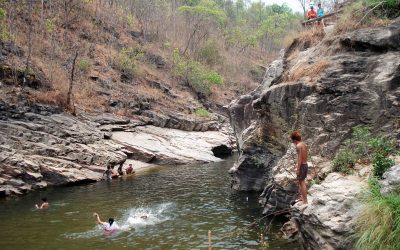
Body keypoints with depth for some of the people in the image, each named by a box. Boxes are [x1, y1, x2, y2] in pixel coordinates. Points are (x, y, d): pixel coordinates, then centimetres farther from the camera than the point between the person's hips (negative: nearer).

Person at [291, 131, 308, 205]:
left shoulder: (298, 146, -19)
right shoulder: (304, 144, 8)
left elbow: (299, 158, -21)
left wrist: (298, 169, -17)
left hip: (302, 165, -9)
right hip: (305, 164, 9)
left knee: (302, 182, -1)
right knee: (301, 182, 22)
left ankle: (305, 201, 4)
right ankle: (302, 197, 35)